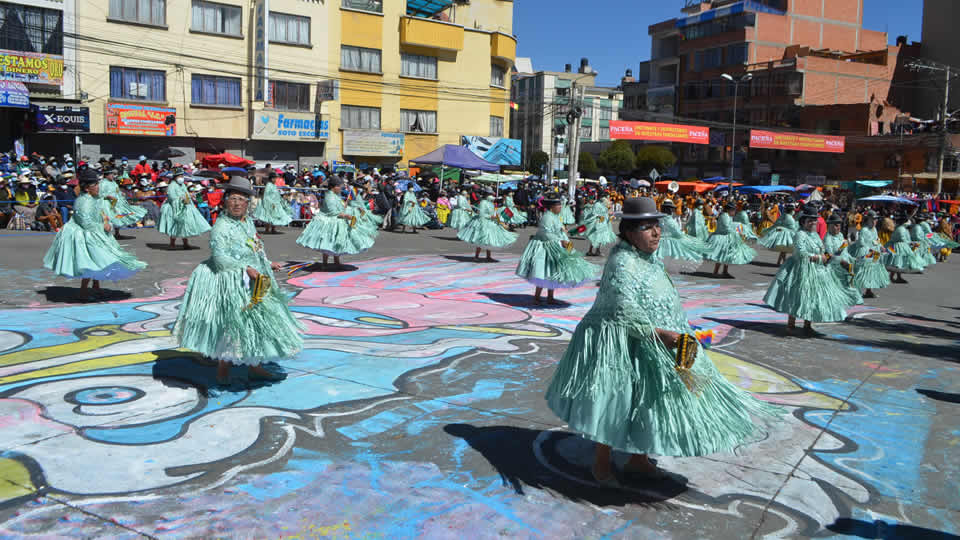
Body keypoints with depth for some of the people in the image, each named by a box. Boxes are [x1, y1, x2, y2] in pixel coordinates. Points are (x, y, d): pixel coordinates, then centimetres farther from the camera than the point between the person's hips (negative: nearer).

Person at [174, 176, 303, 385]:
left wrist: (268, 264, 24)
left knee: (256, 323, 14)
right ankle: (222, 372, 13)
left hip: (254, 282, 9)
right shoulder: (221, 226, -17)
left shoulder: (248, 221, 8)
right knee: (234, 324, -4)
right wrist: (246, 269, -27)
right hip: (232, 284, -9)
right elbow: (219, 257, -23)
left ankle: (255, 367, 28)